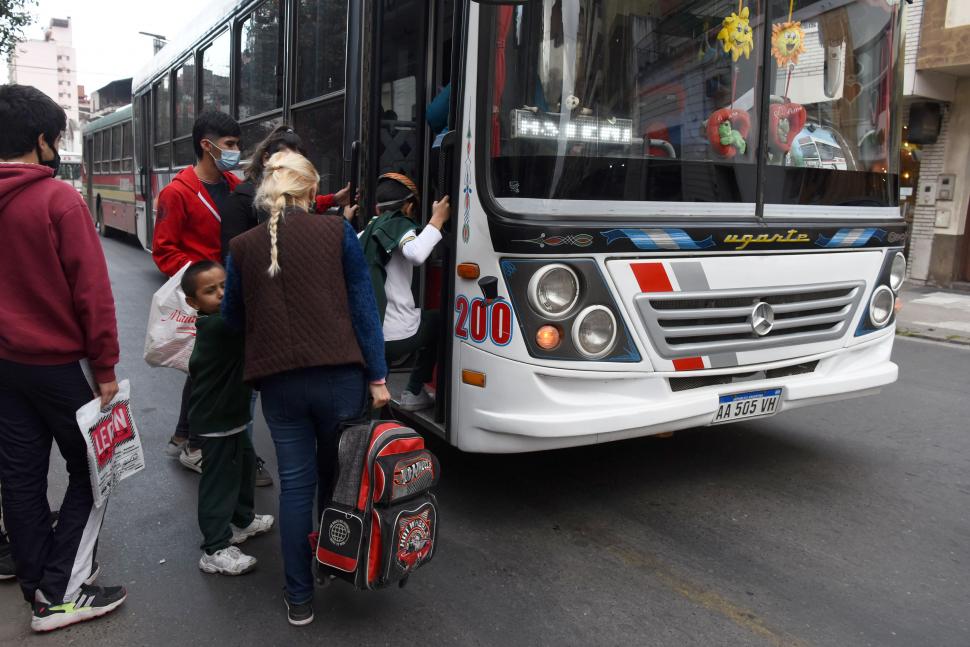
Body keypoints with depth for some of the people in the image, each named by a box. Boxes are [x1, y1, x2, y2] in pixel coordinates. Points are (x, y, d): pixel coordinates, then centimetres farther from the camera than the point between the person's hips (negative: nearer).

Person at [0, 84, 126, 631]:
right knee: (91, 471, 5)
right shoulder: (59, 199, -15)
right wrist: (105, 366, -13)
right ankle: (61, 594, 6)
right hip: (61, 362, -7)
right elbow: (91, 288, -18)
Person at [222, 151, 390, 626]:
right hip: (339, 376, -1)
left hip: (278, 382, 1)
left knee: (295, 483, 10)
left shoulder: (243, 247, 4)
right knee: (336, 477, 17)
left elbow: (232, 318, 14)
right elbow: (363, 307, -3)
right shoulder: (338, 233, -2)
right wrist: (377, 377, 0)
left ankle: (300, 598, 17)